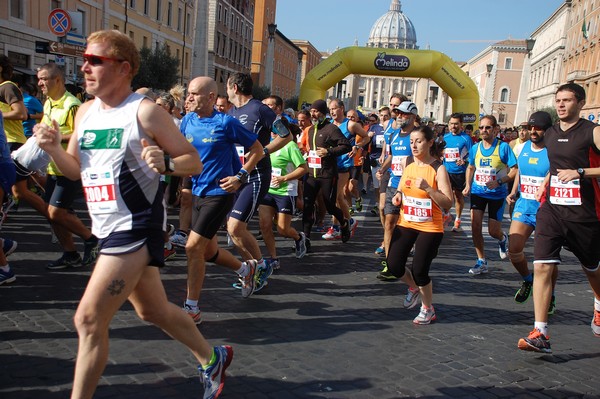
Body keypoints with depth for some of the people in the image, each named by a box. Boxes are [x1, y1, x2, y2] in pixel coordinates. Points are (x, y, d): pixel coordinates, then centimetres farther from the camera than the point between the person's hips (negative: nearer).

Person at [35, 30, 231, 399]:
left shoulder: (145, 112, -12)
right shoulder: (86, 112, 9)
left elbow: (194, 162, -10)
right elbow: (75, 170, 15)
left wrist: (165, 163, -30)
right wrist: (53, 148, -4)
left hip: (136, 229, -8)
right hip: (110, 229, 8)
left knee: (89, 319, -10)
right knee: (152, 310, 20)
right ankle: (212, 359, 40)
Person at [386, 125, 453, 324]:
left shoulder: (438, 168, -15)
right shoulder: (406, 162, 1)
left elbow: (448, 203, -18)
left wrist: (427, 188, -29)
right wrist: (398, 194, 3)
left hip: (429, 227, -5)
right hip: (406, 223, 5)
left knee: (419, 270, -6)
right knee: (394, 266, 0)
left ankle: (428, 309, 22)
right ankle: (414, 287, 34)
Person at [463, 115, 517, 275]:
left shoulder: (503, 147, -12)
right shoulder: (475, 148, 2)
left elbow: (515, 170, -12)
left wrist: (499, 182, -25)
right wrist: (468, 186, 5)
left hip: (497, 194, -3)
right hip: (477, 192, 3)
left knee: (493, 231, 1)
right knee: (475, 226, -7)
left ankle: (502, 239, 40)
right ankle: (482, 262, 7)